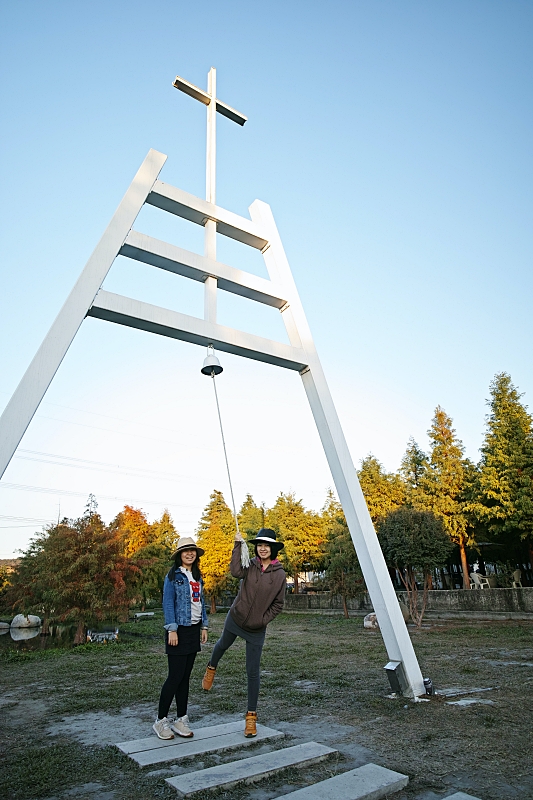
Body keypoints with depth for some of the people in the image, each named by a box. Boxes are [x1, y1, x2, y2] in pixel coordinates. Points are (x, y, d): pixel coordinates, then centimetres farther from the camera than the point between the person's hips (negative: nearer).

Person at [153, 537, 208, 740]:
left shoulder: (197, 577, 11)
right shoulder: (173, 576, -8)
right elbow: (168, 604, -12)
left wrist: (204, 626, 11)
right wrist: (172, 629, -16)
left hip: (193, 630, 6)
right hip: (179, 630, -6)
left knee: (185, 677, 12)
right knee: (175, 676, -3)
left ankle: (181, 720, 21)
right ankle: (161, 721, 12)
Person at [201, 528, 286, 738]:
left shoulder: (279, 575, -11)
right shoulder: (250, 565, -13)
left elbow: (278, 604, -1)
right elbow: (235, 571, -35)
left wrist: (264, 620, -8)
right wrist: (238, 545, -33)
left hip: (257, 630, -1)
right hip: (235, 619, 1)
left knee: (253, 672, 5)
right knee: (223, 644, 28)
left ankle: (251, 716, 22)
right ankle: (211, 668, 62)